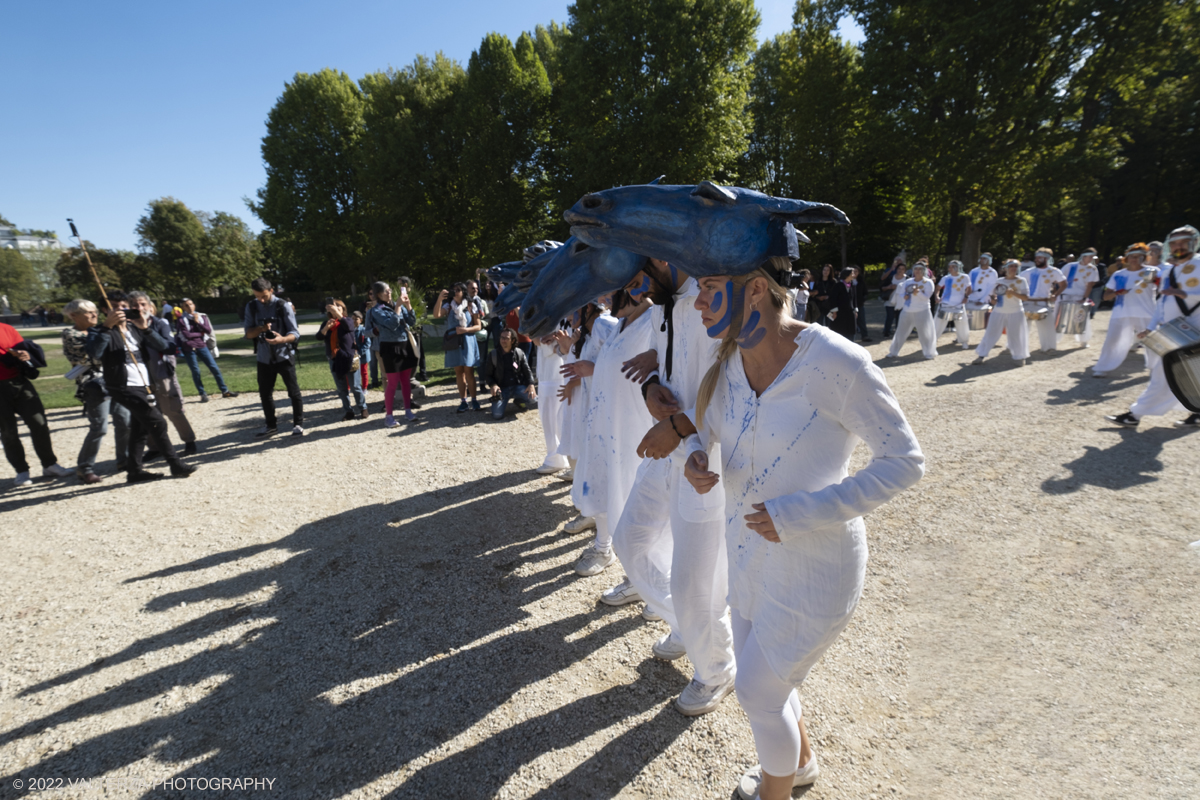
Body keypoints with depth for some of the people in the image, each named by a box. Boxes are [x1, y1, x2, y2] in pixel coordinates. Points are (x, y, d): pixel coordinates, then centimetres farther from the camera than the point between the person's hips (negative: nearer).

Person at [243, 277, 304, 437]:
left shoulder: (283, 306, -10)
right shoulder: (251, 307, 2)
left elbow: (295, 333, -13)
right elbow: (248, 334, 0)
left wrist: (282, 339, -34)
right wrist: (261, 328, -21)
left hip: (284, 356, -4)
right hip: (264, 358, 4)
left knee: (293, 391, 1)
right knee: (265, 393, 11)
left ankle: (298, 424, 13)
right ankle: (270, 425, 25)